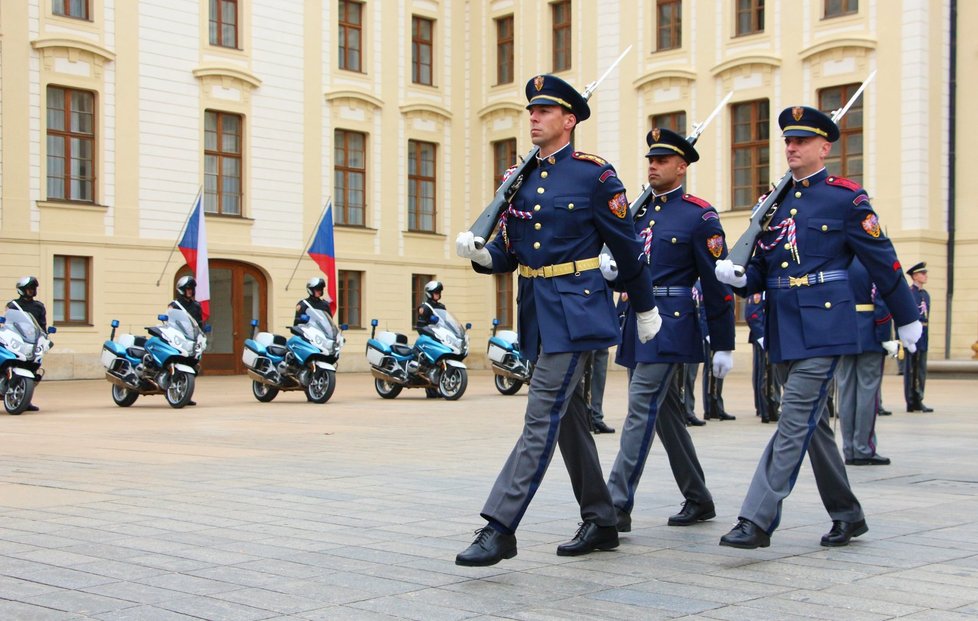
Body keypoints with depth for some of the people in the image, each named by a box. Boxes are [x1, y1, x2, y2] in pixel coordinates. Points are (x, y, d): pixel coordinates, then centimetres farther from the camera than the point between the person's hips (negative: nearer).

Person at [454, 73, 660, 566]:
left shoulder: (595, 174, -6)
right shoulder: (520, 179, 12)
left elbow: (626, 248, 0)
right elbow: (507, 251, 13)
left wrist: (645, 310, 6)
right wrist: (480, 253, -10)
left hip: (575, 309, -7)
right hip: (536, 312, 7)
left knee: (541, 418, -11)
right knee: (568, 418, 13)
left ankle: (500, 527, -12)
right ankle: (600, 522, 24)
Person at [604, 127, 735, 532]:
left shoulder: (700, 216, -5)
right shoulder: (638, 212, 14)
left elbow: (717, 284, -7)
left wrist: (723, 345, -7)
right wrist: (612, 271, -7)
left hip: (671, 327, -7)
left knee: (641, 409, -13)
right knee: (666, 414, 13)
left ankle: (618, 506, -13)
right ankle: (698, 499, 25)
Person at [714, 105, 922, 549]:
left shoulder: (846, 197, -3)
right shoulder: (774, 201, 14)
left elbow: (883, 263, 1)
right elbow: (760, 271, 16)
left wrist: (906, 321, 6)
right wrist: (737, 276, -7)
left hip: (823, 327, -7)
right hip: (783, 329, 7)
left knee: (795, 422, -12)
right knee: (812, 423, 13)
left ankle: (758, 521, -14)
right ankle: (847, 515, 27)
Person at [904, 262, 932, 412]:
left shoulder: (926, 295, 15)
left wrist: (925, 335, 16)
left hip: (923, 337, 8)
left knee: (921, 370, 9)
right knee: (910, 370, -2)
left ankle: (918, 401, 15)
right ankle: (911, 403, 3)